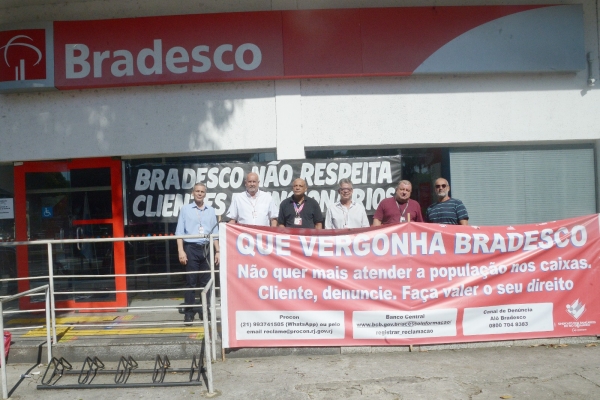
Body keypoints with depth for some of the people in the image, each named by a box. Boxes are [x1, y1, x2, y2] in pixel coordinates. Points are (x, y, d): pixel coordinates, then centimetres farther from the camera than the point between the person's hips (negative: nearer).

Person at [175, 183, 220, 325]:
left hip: (206, 249, 3)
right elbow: (179, 232, 0)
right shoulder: (185, 209, 4)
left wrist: (217, 251, 9)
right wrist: (181, 251, -9)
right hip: (191, 248, -3)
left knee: (206, 281, 6)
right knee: (191, 282, -1)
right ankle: (189, 312, 6)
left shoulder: (211, 211, 12)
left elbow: (215, 233, 13)